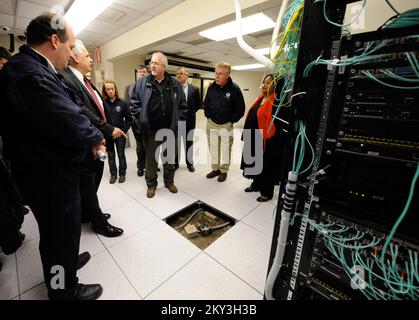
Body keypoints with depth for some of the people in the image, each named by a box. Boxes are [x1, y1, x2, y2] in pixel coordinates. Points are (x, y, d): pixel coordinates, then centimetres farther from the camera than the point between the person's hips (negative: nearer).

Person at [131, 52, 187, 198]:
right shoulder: (142, 82, 1)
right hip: (150, 130, -1)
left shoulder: (175, 84, 5)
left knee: (170, 157, 13)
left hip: (170, 129, 2)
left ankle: (169, 181, 33)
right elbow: (134, 103, 3)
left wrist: (178, 119, 1)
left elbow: (183, 105, 8)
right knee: (151, 158, 9)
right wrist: (143, 119, -4)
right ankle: (151, 184, 27)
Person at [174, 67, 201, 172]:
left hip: (189, 120, 0)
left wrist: (191, 113, 2)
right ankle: (175, 162, 24)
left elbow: (198, 104, 8)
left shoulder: (194, 89, 0)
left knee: (188, 143, 10)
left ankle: (190, 163, 24)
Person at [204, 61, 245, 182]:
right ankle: (215, 168, 28)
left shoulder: (235, 89, -13)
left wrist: (232, 120, -4)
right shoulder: (211, 87, -1)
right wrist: (208, 116, 8)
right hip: (211, 124, 4)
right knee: (213, 148, 12)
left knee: (225, 149, 6)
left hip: (226, 125, -4)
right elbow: (206, 103, 14)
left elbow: (240, 109, -5)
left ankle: (224, 171, 22)